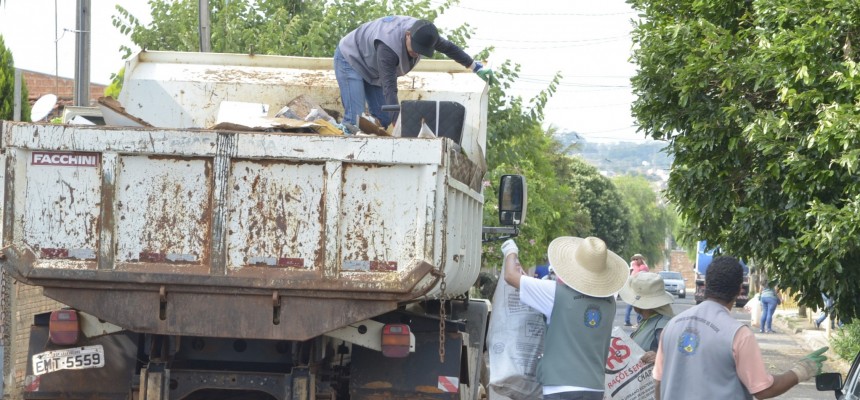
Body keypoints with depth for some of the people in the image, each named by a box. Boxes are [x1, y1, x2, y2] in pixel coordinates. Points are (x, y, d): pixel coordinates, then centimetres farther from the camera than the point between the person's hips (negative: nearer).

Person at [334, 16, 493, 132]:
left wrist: (477, 68, 5)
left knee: (383, 119, -3)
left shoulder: (422, 32, -21)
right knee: (355, 121, -24)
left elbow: (449, 48, -2)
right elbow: (389, 89, -46)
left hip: (371, 70, 8)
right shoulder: (388, 48, -43)